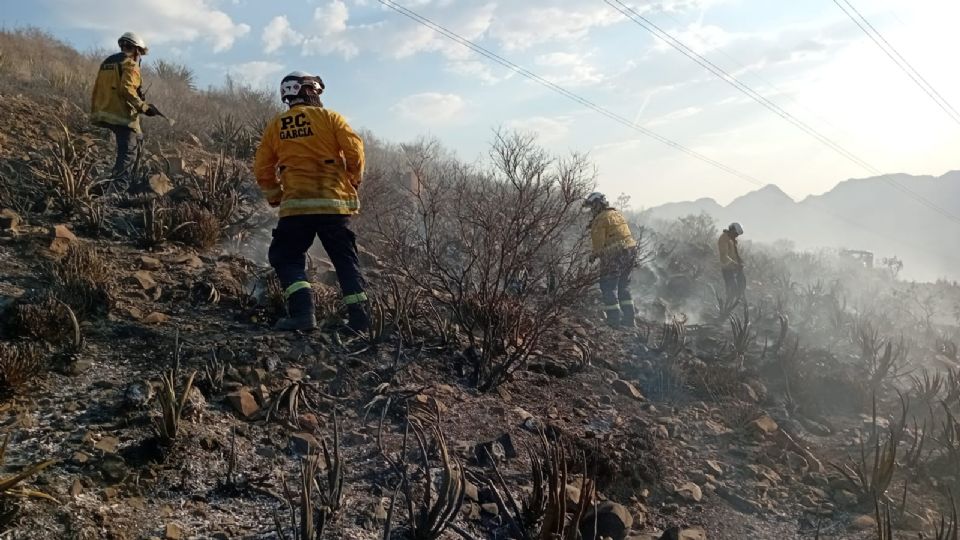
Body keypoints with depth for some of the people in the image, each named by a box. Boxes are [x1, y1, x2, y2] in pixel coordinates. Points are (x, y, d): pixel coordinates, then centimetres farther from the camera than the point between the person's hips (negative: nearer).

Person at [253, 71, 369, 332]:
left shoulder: (275, 126, 10)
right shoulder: (329, 117, 3)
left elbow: (262, 169, 10)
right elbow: (354, 149, -6)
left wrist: (275, 197, 24)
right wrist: (354, 181, 10)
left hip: (296, 205, 0)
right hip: (334, 203, 0)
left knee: (287, 258, 11)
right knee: (346, 260, 11)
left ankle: (303, 311, -8)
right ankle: (359, 315, 6)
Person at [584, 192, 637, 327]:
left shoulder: (601, 219, -9)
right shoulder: (617, 214, 18)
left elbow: (598, 240, -12)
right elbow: (623, 235, 18)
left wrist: (595, 254, 5)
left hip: (613, 256, -9)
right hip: (630, 251, 9)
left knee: (608, 287, 1)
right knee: (623, 287, 17)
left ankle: (614, 320, 0)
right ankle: (628, 319, 21)